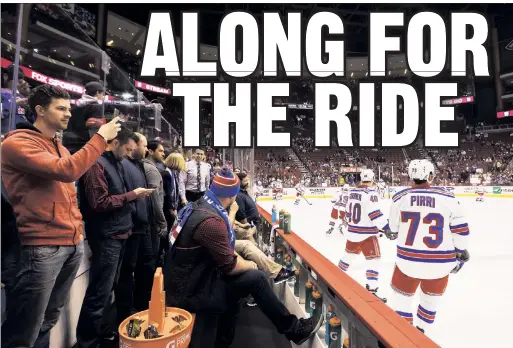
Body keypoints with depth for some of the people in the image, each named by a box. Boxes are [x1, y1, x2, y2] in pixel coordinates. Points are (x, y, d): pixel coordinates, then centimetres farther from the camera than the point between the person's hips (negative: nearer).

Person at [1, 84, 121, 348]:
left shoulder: (59, 147, 19)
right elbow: (66, 170, -24)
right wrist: (101, 137, -16)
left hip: (73, 244, 8)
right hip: (42, 246, -8)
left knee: (48, 321, 19)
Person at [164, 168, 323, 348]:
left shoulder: (199, 206, 1)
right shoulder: (210, 220, -27)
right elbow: (230, 266, -21)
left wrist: (232, 212, 23)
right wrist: (250, 265, -2)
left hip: (183, 282, 9)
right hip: (191, 292, -9)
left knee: (236, 280, 25)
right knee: (256, 278, -7)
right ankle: (294, 329, 11)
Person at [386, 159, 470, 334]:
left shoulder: (400, 197, -4)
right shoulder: (448, 198, -6)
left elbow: (393, 228, 10)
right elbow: (461, 229, -1)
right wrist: (461, 253, 13)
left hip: (409, 260, -1)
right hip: (440, 262, 2)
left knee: (402, 296, 19)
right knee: (431, 298, 26)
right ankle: (420, 332, 41)